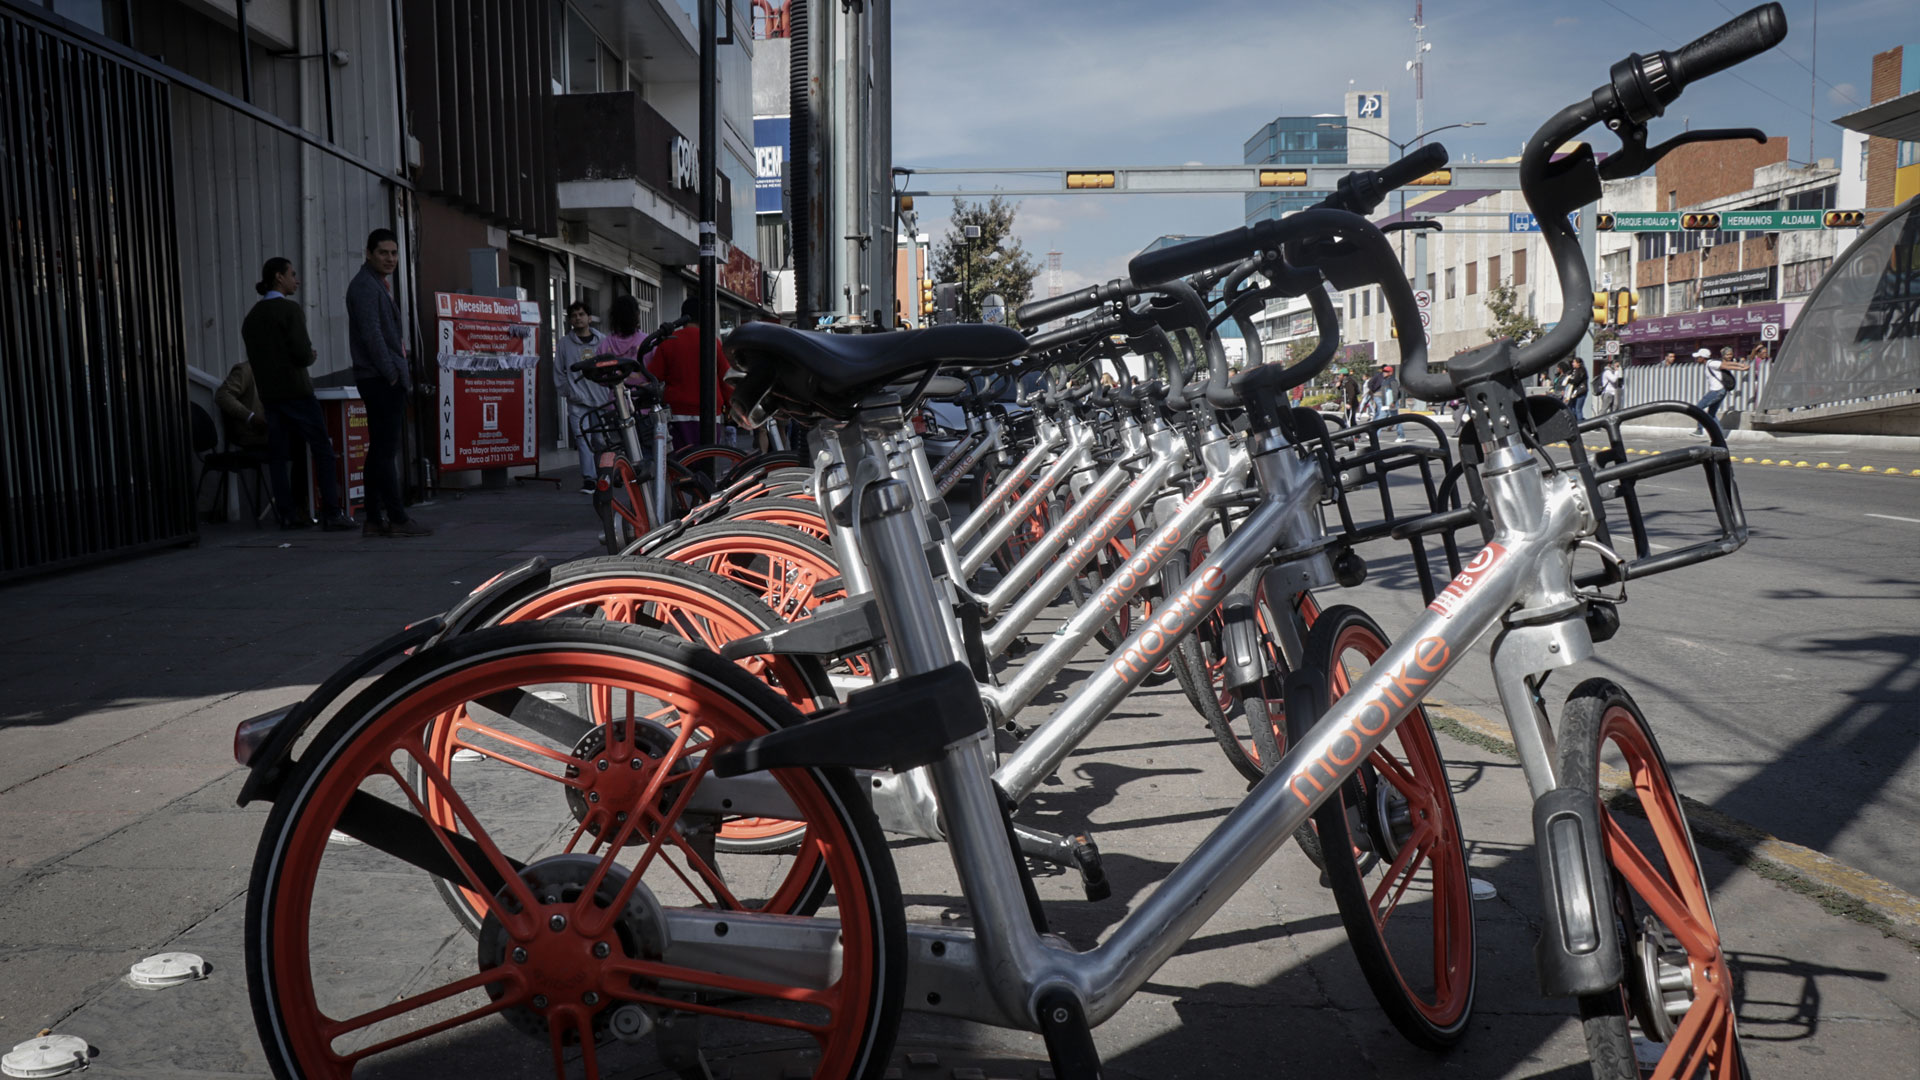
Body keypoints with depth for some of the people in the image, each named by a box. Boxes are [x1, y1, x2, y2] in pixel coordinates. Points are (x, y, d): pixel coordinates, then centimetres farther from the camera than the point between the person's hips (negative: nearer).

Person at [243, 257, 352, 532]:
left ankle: (288, 514, 7)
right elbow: (302, 352, -16)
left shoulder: (251, 316, 13)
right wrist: (312, 357, 6)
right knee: (322, 449, -4)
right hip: (295, 390, -7)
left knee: (278, 454, 7)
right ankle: (332, 514, -8)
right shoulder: (289, 308, -9)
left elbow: (254, 357, 14)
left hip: (268, 392, 7)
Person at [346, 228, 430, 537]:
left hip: (388, 379, 10)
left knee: (380, 449, 10)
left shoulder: (380, 284, 22)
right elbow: (371, 334, -18)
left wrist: (402, 369, 16)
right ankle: (397, 519, -8)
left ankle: (375, 519, 13)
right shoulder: (365, 286, -9)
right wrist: (391, 373, -16)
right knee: (386, 450, -9)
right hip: (380, 380, -10)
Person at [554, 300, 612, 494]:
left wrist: (612, 393, 1)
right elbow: (559, 372, 9)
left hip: (602, 401, 1)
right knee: (584, 440, -12)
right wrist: (568, 392, 1)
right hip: (578, 404, -1)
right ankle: (588, 479, -11)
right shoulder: (565, 343, 6)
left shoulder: (602, 340, 6)